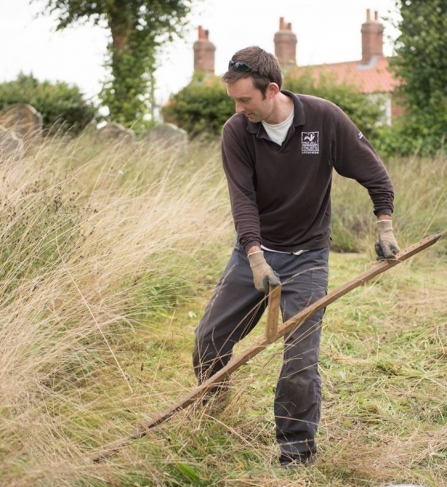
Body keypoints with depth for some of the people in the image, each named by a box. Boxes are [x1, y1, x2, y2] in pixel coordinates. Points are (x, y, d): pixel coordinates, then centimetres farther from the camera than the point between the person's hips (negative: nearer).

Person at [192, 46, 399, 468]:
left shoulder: (325, 118, -15)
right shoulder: (236, 131, -11)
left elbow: (373, 172, -5)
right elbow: (243, 198, -17)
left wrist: (384, 226, -10)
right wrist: (255, 256, -29)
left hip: (306, 258, -2)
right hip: (254, 251, 3)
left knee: (300, 360, -8)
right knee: (209, 337, 7)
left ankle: (298, 450, 11)